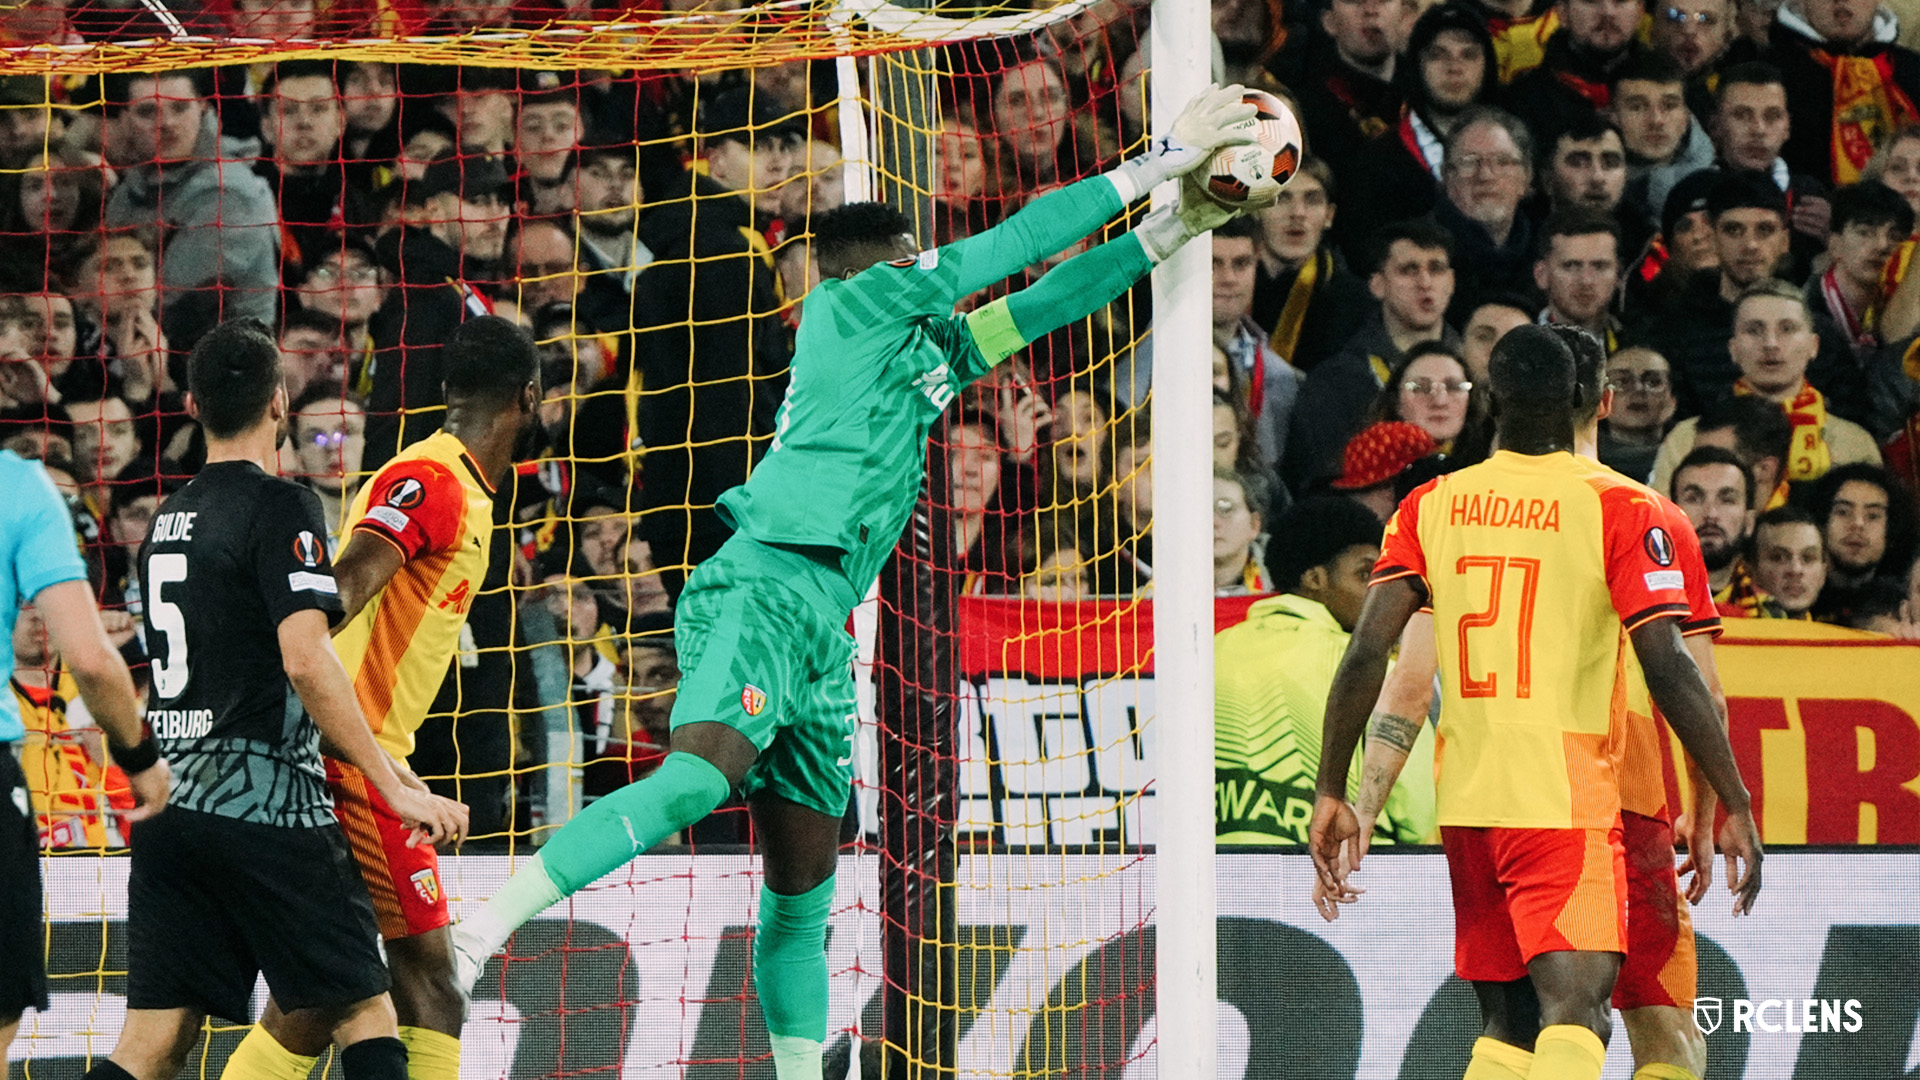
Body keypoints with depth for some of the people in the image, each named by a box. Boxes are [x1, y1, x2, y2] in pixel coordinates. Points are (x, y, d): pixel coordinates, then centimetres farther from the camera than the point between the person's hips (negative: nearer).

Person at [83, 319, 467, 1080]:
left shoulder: (167, 521, 16)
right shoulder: (278, 508, -8)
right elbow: (305, 659, -19)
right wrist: (395, 787, -19)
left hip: (169, 808, 7)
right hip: (264, 806, -7)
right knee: (363, 1009, 1)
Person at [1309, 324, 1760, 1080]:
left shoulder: (1431, 506, 8)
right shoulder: (1617, 508, -4)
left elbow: (1366, 655, 2)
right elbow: (1668, 670, -11)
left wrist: (1332, 794, 9)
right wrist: (1736, 806, -6)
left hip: (1464, 803, 5)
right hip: (1566, 802, -5)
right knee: (1576, 1015, -15)